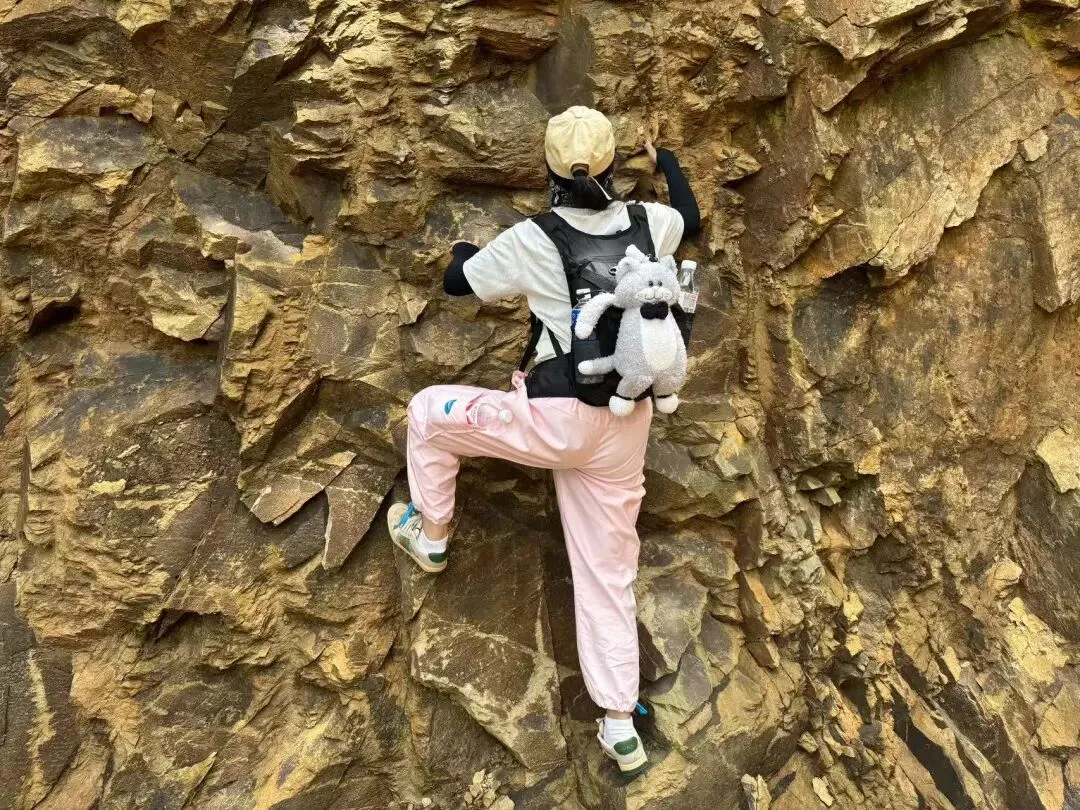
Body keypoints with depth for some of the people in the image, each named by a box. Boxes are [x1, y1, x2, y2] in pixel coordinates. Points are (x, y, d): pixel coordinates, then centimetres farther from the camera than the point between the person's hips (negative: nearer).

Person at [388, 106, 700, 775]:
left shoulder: (532, 239, -10)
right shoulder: (648, 223, 2)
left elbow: (457, 283, 6)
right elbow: (691, 220, 28)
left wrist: (462, 251, 31)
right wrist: (668, 163, 46)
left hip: (556, 418, -5)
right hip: (626, 427, 5)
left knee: (429, 412, 19)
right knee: (608, 573, 15)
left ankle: (430, 537, 34)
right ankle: (621, 728, 23)